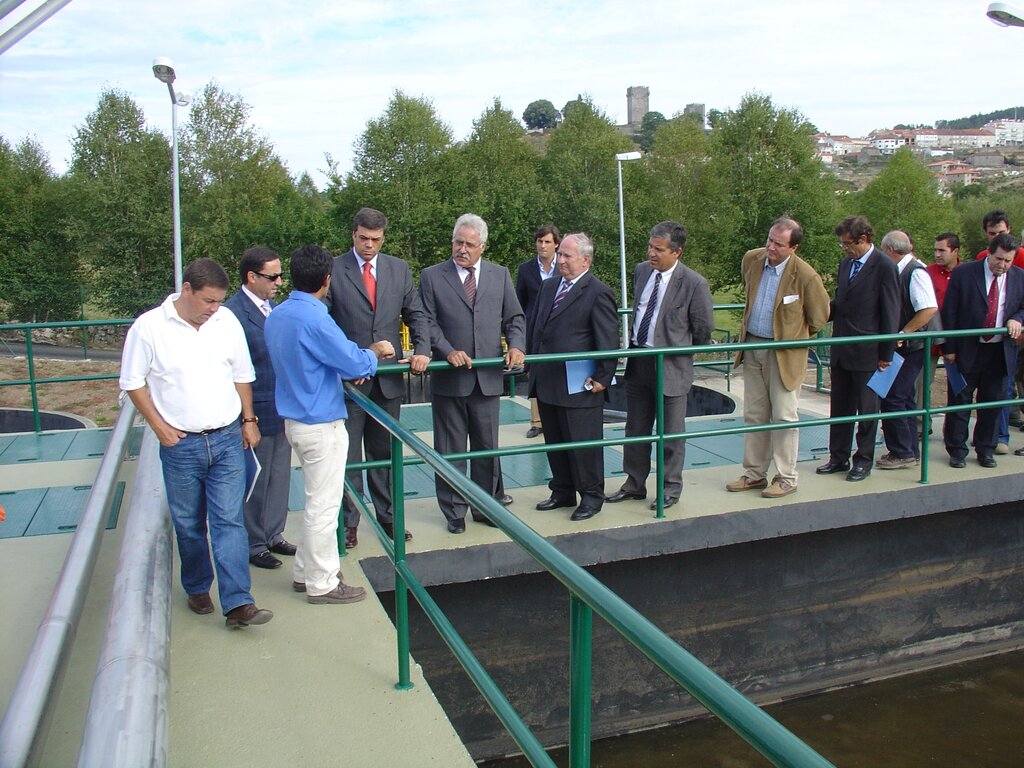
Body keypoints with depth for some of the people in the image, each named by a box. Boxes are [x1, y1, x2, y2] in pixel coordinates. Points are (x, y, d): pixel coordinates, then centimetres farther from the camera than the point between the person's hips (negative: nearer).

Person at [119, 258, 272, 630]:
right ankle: (197, 588, 33)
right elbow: (133, 382, -1)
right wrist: (159, 426, -6)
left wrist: (249, 420, 11)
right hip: (180, 444, -1)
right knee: (188, 525, 12)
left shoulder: (227, 321, 1)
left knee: (229, 521, -2)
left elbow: (242, 375, 11)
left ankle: (237, 603, -2)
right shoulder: (149, 327, -8)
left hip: (227, 439, 2)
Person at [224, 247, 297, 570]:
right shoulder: (232, 313, -17)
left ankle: (273, 535, 33)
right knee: (255, 482, 7)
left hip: (281, 409, 8)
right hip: (255, 412, -8)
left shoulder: (274, 306, 9)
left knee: (279, 477, 18)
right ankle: (253, 546, 23)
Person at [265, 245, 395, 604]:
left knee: (317, 501, 21)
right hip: (321, 425, -9)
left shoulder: (277, 316, 7)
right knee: (323, 506, 2)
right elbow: (356, 364, -20)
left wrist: (343, 371, 14)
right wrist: (376, 351, 0)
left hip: (296, 421, 9)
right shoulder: (314, 319, -22)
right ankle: (321, 584, 14)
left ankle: (305, 571, 31)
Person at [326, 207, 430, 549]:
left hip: (388, 377, 3)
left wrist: (422, 350, -7)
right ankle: (348, 522, 18)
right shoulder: (333, 270, -5)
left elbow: (416, 315, 9)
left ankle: (387, 516, 27)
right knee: (347, 455, 5)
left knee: (384, 452, 15)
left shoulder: (399, 269, 7)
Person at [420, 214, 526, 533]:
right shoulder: (432, 276, -1)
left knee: (487, 447, 12)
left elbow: (514, 318, 10)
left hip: (488, 376, 2)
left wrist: (516, 345, -8)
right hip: (449, 377, -2)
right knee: (450, 450, 7)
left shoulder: (499, 275, 7)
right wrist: (448, 351, -18)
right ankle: (454, 511, 21)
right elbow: (428, 322, -4)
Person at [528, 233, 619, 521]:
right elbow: (534, 328, 19)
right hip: (546, 383, 7)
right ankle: (562, 492, 31)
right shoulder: (548, 287, 13)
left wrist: (603, 378, -13)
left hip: (579, 387, -7)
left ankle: (591, 496, 19)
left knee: (583, 443, 3)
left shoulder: (598, 293, -10)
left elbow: (608, 341, -11)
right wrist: (532, 365, 12)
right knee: (554, 442, 16)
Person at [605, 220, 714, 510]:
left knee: (671, 434, 8)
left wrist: (682, 352, 6)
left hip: (671, 366, -6)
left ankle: (670, 488, 24)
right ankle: (634, 484, 30)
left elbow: (704, 329, -5)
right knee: (635, 429, 16)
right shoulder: (641, 271, 2)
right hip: (638, 360, 6)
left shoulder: (694, 284, -16)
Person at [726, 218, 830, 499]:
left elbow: (819, 317, -3)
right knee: (754, 415, 12)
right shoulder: (751, 259, -2)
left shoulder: (806, 275, -17)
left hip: (785, 352, -5)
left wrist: (795, 338, 8)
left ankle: (786, 478, 12)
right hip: (752, 347, 6)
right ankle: (754, 474, 22)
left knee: (783, 416, 0)